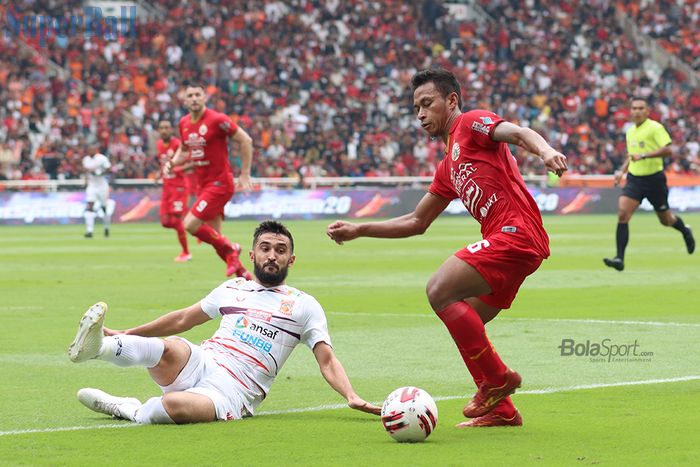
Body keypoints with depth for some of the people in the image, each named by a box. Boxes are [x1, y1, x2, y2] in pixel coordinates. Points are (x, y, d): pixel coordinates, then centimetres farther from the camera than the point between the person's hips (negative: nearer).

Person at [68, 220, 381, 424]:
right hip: (198, 365, 3)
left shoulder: (304, 305, 11)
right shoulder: (232, 288, 22)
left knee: (176, 405, -38)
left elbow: (327, 361, 5)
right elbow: (182, 319, 31)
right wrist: (124, 334, 32)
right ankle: (99, 346, -37)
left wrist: (351, 397, -14)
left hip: (232, 393, -3)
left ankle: (129, 411, -14)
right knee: (171, 349, -36)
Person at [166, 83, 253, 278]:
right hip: (203, 184, 8)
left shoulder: (217, 120, -15)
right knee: (214, 236, 7)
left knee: (191, 224, -18)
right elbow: (184, 150, 23)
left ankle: (229, 248, 1)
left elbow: (245, 141, -10)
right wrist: (172, 162, 2)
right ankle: (242, 274, 19)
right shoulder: (184, 123, 6)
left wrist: (245, 174, -10)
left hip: (220, 183, -8)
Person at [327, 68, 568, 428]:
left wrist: (545, 150, -39)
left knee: (440, 290, -19)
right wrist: (358, 230, 31)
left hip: (516, 232, -10)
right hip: (509, 240, 10)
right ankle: (501, 409, 13)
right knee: (464, 328, 10)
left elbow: (517, 133, -16)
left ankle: (496, 378, -11)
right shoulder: (448, 168, 29)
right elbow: (416, 222, 34)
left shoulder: (471, 123, 3)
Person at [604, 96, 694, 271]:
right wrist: (622, 171, 13)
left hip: (654, 179, -5)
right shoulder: (630, 131, 11)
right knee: (622, 214, -16)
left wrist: (643, 155, -28)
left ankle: (685, 231, 46)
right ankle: (619, 258, -19)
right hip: (634, 179, 5)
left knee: (666, 220, 11)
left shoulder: (655, 128, -11)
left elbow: (667, 150, -23)